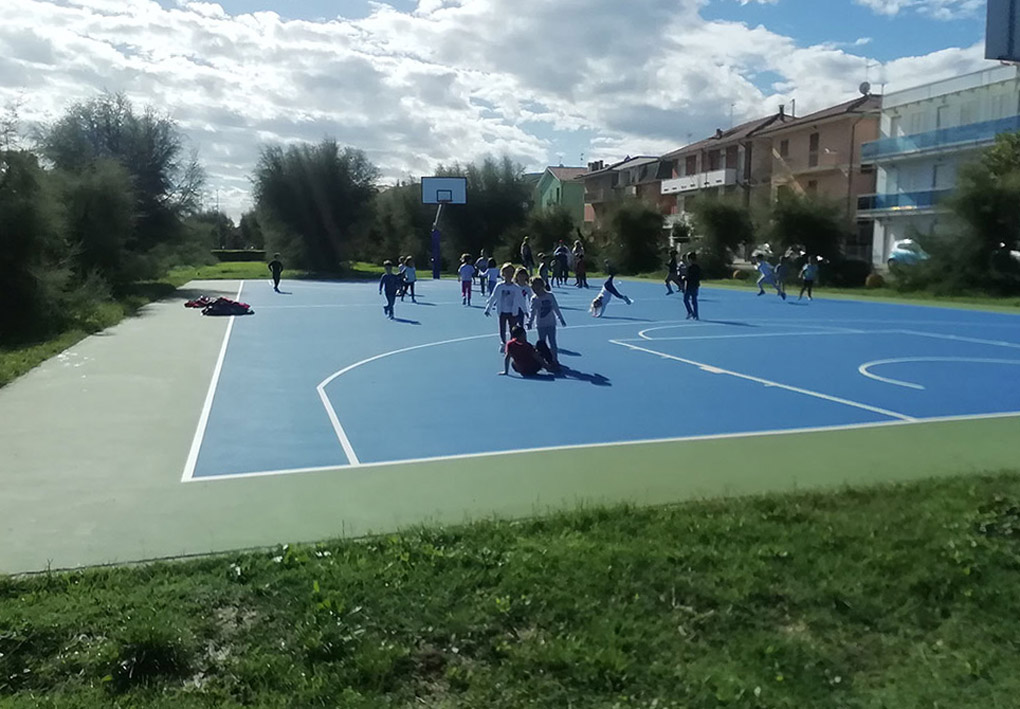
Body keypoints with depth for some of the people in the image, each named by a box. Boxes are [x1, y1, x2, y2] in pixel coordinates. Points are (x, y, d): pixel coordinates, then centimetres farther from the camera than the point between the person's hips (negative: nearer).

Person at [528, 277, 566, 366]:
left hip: (551, 323, 0)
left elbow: (556, 308, 7)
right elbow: (533, 312, -1)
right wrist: (530, 322, -13)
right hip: (541, 325, 0)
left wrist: (561, 319, 11)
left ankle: (555, 359, 11)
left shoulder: (550, 296, -1)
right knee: (542, 343, 3)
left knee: (552, 342, 2)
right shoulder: (534, 299, -3)